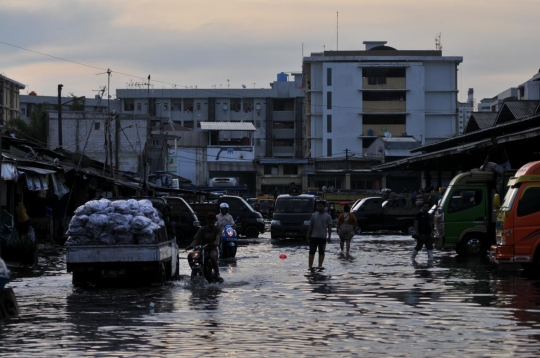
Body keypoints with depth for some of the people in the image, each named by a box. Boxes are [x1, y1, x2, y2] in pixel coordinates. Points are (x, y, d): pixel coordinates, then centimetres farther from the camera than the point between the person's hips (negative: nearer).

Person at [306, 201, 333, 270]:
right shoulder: (314, 215, 9)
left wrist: (329, 236, -10)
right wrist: (308, 235, 1)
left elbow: (329, 227, -1)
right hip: (314, 236, 1)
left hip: (323, 237, -1)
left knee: (321, 252, 4)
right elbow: (310, 226, 9)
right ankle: (310, 266, 2)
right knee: (312, 251, 0)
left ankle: (320, 266, 11)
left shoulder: (327, 216, 3)